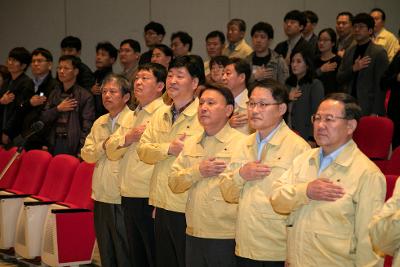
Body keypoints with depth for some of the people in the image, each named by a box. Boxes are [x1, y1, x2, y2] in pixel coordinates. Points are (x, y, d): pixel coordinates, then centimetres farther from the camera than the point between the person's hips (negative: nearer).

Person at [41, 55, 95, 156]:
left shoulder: (85, 96, -3)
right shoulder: (54, 93, 15)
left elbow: (87, 128, -8)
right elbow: (43, 118, 11)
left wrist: (81, 152, -16)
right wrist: (58, 109, -5)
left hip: (73, 148, -4)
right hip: (54, 145, 4)